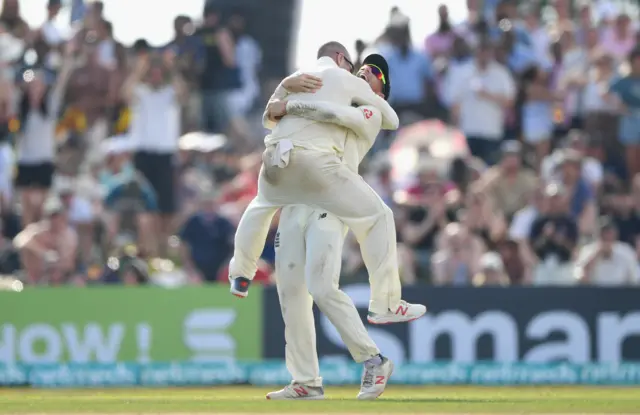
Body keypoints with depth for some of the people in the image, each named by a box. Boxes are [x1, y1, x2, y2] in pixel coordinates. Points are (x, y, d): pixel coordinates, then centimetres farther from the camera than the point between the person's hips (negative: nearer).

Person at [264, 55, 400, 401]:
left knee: (322, 288, -19)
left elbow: (336, 113, -12)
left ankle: (373, 360, -8)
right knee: (290, 291, -1)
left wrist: (288, 107, -9)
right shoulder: (325, 102, 29)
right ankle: (306, 381, 2)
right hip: (294, 203, 7)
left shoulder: (370, 115, 8)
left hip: (330, 204, -7)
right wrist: (291, 84, -5)